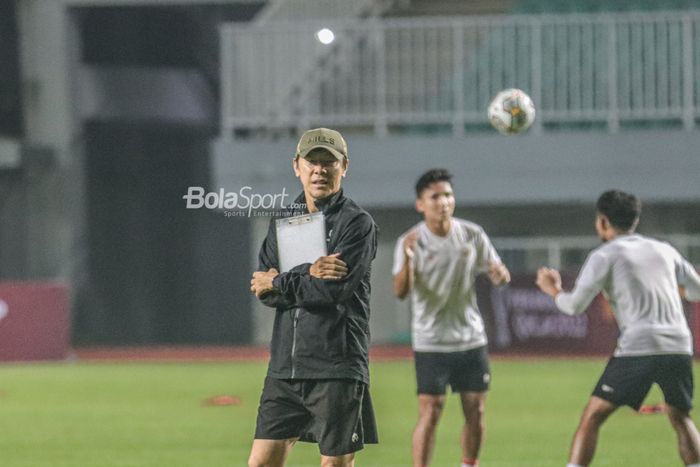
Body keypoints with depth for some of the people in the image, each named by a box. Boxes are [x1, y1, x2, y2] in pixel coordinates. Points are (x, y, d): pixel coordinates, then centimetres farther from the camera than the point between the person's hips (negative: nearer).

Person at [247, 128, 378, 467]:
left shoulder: (357, 223, -3)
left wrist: (277, 282, -3)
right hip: (284, 365, 6)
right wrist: (308, 275, -14)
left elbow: (334, 290, -16)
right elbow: (263, 290, 4)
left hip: (337, 366, -6)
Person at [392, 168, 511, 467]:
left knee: (475, 411, 7)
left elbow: (496, 270, 9)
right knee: (430, 413, -9)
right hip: (431, 343, -4)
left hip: (471, 339, 4)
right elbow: (401, 291, -21)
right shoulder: (412, 241, -10)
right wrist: (407, 259, -40)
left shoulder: (472, 235, -1)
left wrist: (500, 274, -16)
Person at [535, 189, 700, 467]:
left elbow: (575, 306, 1)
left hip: (637, 348, -4)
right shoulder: (664, 250, 18)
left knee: (592, 417, 4)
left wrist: (553, 290, 23)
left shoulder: (604, 256, 5)